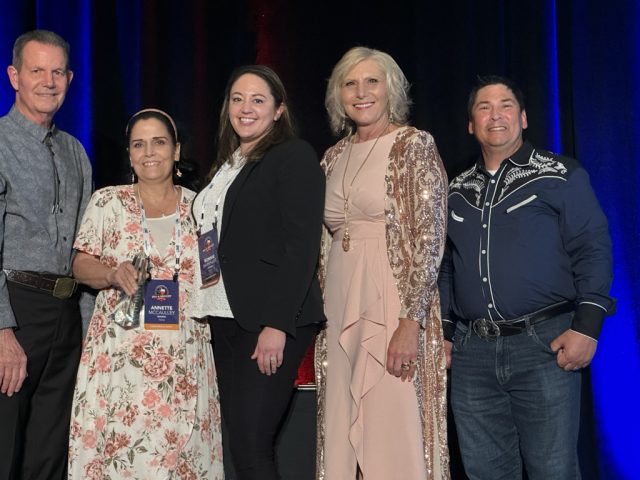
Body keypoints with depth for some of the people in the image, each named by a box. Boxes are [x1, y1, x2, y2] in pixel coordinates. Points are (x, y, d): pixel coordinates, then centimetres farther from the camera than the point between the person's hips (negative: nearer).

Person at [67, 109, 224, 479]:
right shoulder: (107, 201, 4)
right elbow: (81, 265, 1)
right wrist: (113, 273, -18)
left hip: (185, 359, 1)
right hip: (119, 354, -1)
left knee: (178, 448, 1)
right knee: (119, 448, -3)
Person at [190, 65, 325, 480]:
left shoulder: (294, 156, -4)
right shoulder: (228, 165, 19)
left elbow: (301, 245, -12)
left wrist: (277, 324, -19)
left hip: (271, 321, -7)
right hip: (228, 320, 8)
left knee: (250, 446, -10)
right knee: (238, 445, 8)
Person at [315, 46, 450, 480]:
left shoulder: (414, 145, -4)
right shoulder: (335, 157, 14)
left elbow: (430, 238, -11)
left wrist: (412, 321, -19)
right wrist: (321, 312, 12)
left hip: (393, 303, -6)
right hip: (341, 309, 6)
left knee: (395, 434, -4)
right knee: (343, 437, 9)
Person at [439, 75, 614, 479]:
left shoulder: (560, 175, 2)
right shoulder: (458, 190, 16)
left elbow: (592, 250, -3)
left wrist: (587, 325, -12)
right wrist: (443, 332, 14)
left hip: (545, 344, -4)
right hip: (471, 351, 4)